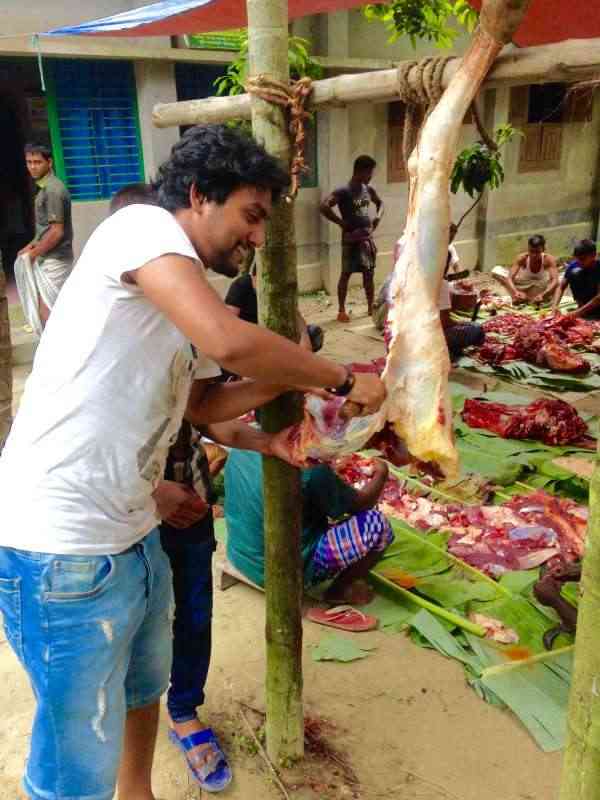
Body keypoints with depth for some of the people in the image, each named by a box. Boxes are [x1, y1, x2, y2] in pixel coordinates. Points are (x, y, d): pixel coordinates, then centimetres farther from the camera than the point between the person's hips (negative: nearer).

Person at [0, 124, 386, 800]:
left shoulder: (188, 289, 14)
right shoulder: (142, 226, -14)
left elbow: (202, 403, 20)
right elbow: (229, 342, -29)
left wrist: (293, 378, 8)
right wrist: (344, 381, -15)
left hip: (133, 535, 10)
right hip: (64, 553, -10)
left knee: (143, 685, 29)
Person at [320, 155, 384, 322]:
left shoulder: (368, 189, 8)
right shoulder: (343, 191, -14)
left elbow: (380, 203, 27)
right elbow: (324, 207, -25)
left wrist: (378, 217, 8)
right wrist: (342, 223, -19)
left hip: (368, 237, 7)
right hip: (352, 239, -6)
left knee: (369, 274, 11)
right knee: (346, 274, 0)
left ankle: (371, 308, 22)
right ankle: (341, 311, 7)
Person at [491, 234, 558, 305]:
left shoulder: (548, 259, -24)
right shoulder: (522, 258, -22)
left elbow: (555, 281, -35)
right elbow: (510, 278, -30)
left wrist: (542, 295, -52)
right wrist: (515, 292, -51)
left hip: (539, 290, -1)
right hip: (523, 288, 1)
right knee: (496, 270, -21)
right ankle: (518, 297, -25)